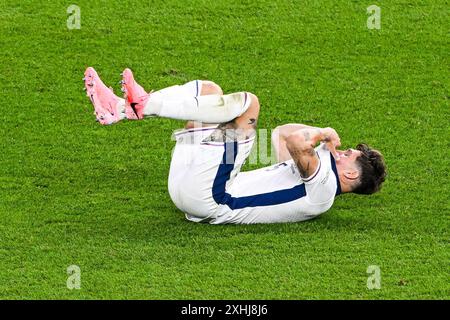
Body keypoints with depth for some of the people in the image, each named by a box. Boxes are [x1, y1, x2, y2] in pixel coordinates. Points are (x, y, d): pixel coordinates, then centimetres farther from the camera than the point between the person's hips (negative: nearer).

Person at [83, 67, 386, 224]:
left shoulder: (322, 184, -7)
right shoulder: (316, 174, 23)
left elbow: (295, 142, -26)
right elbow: (282, 134, 35)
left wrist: (321, 134, -5)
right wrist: (321, 135, 18)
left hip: (210, 199, -10)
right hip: (196, 190, 10)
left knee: (247, 102, -16)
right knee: (208, 90, 13)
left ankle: (144, 105, -14)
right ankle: (122, 108, -3)